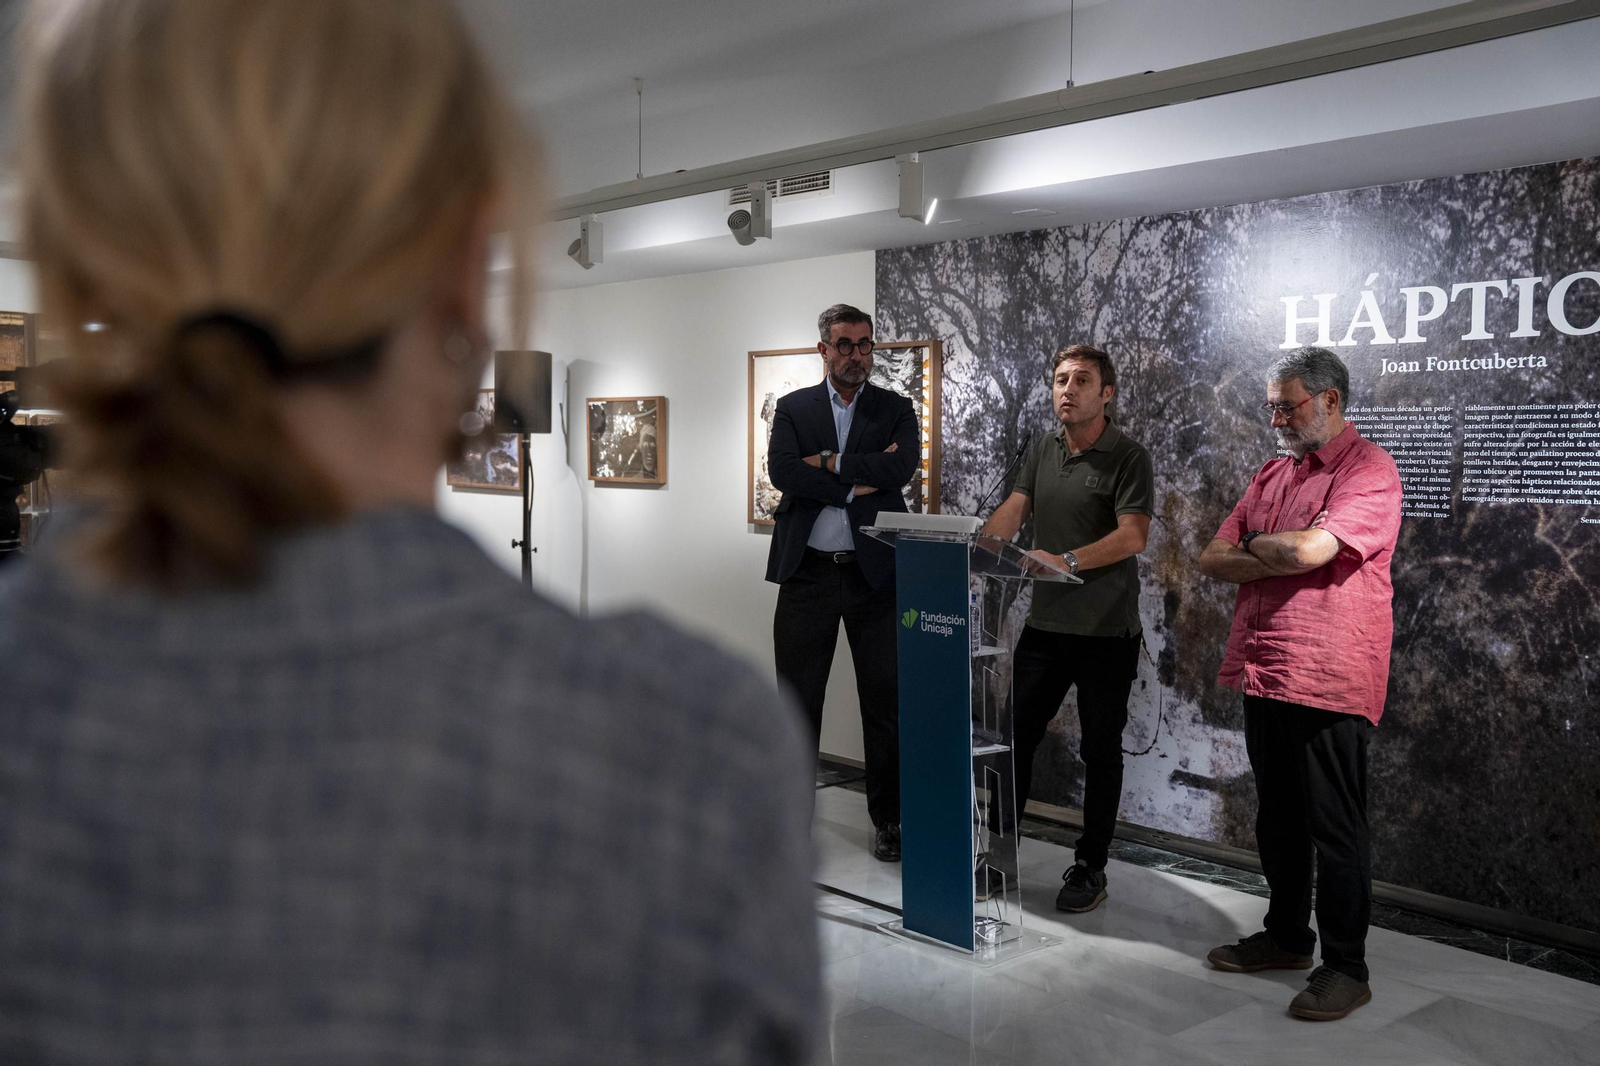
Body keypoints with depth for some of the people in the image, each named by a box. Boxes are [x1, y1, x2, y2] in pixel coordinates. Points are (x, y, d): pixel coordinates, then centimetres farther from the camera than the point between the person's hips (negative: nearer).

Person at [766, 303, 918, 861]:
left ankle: (888, 819, 18)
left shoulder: (895, 410, 7)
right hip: (807, 573, 0)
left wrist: (829, 464, -11)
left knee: (884, 703, 5)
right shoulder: (792, 408, 7)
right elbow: (783, 472, -11)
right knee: (797, 700, 7)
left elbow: (902, 467, -13)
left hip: (874, 573, 0)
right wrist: (860, 479, -13)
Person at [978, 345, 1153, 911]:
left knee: (1100, 749, 6)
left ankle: (1090, 866, 18)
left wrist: (1068, 560, -32)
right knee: (1016, 736, 7)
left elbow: (1133, 534, -19)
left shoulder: (1128, 457, -8)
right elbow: (1013, 509, 5)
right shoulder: (1042, 448, 11)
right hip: (1045, 623, 5)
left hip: (1107, 630, -5)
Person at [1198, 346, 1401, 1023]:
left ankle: (1345, 968, 11)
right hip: (1263, 674, 8)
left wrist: (1255, 544, -3)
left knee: (1335, 828, 0)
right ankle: (1287, 936, 31)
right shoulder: (1272, 476, 16)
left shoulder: (1369, 471, -9)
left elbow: (1307, 549, -24)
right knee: (1277, 817, 17)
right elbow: (1213, 560, 9)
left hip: (1328, 681, -8)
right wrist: (1281, 555, -8)